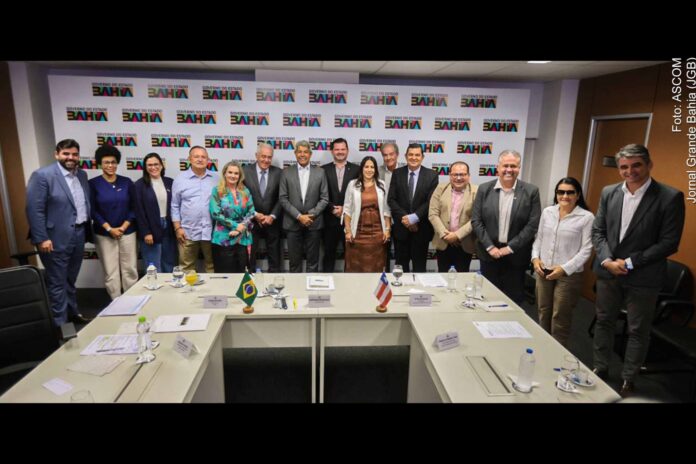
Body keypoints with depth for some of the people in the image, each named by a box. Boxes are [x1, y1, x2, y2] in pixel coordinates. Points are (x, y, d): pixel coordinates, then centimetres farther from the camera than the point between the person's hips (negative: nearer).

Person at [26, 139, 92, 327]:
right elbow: (34, 209, -15)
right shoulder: (42, 175, -12)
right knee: (57, 282, 4)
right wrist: (41, 239, -18)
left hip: (79, 235, 6)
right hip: (57, 238, -6)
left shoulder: (82, 175, 8)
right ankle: (60, 323, 14)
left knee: (70, 280, 20)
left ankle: (72, 312, 34)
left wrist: (87, 230, 11)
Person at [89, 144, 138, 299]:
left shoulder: (126, 182, 3)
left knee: (130, 269, 4)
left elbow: (133, 208, 4)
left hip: (127, 232, 1)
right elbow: (93, 211, -2)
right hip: (104, 234, -1)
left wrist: (123, 227, -7)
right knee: (110, 272, 3)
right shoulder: (93, 184, -1)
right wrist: (109, 229, -11)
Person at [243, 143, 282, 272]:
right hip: (251, 221, -1)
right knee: (249, 258, 9)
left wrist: (272, 216, -11)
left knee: (274, 259, 10)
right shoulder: (246, 171, -4)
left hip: (272, 221, 1)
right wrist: (255, 215, -12)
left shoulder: (278, 172, 0)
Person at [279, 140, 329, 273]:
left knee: (313, 261, 7)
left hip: (314, 223, 0)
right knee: (294, 261, 8)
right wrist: (299, 216, -11)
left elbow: (324, 198, 2)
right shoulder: (286, 172, 3)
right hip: (293, 223, 0)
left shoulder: (320, 172, 4)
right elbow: (283, 198, -2)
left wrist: (311, 215, -10)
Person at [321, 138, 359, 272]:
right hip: (330, 219, 0)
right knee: (329, 253, 9)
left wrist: (345, 209, -10)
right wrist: (333, 209, -11)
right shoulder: (324, 169, 4)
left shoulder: (356, 169, 3)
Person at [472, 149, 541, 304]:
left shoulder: (531, 191, -3)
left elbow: (533, 224, -7)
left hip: (516, 255, -1)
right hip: (489, 253, 1)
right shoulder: (484, 189, 0)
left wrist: (510, 248, -11)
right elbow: (476, 221, -1)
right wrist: (490, 247, -9)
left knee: (513, 300, 8)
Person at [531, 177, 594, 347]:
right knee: (543, 313, 14)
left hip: (569, 274, -4)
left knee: (560, 318, 5)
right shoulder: (547, 212, 6)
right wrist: (535, 258, -2)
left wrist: (565, 268, -16)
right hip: (543, 271, 4)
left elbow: (586, 250, -10)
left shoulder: (587, 217, -9)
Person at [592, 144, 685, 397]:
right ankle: (600, 369, 34)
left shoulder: (670, 197, -11)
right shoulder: (609, 193, 2)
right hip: (608, 271, 4)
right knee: (603, 322, 16)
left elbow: (669, 243, -12)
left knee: (638, 330, 10)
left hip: (643, 277, -4)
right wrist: (607, 260, -11)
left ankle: (628, 381, 27)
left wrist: (630, 262, -16)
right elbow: (597, 231, 4)